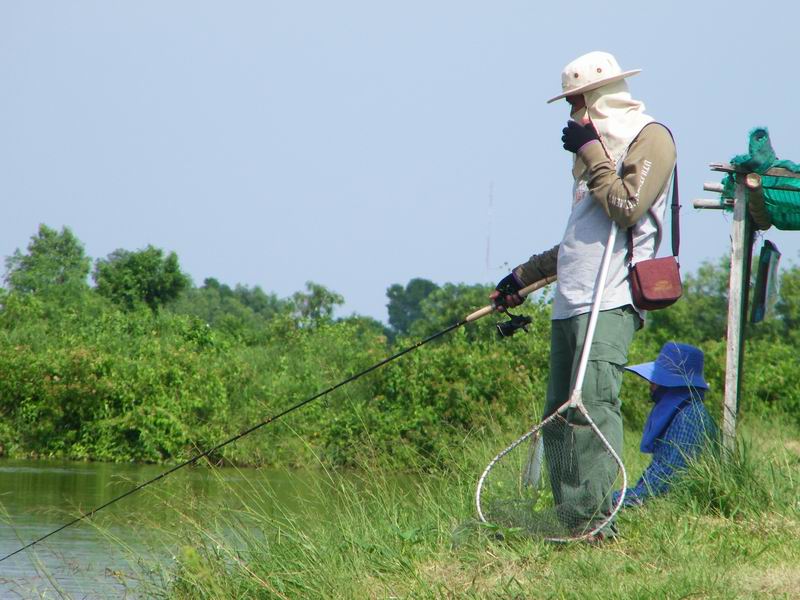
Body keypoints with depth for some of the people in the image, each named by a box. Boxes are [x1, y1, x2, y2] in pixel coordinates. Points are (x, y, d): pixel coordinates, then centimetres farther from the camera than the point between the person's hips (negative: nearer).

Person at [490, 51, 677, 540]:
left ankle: (595, 518, -22)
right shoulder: (601, 146, 28)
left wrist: (591, 152, -6)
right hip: (571, 302, 9)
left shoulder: (650, 138, 1)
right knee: (559, 411, 2)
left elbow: (626, 208, -16)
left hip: (612, 301, -9)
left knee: (593, 401, -19)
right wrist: (526, 275, 36)